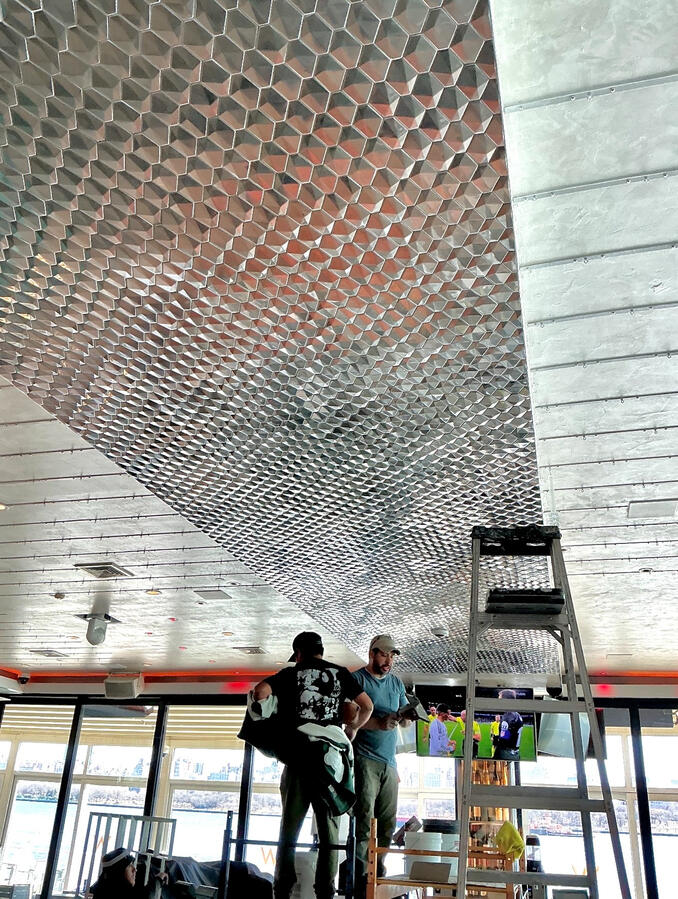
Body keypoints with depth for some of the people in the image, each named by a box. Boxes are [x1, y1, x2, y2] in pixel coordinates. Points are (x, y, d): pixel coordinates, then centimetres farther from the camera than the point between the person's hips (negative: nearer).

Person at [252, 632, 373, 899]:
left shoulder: (290, 674, 5)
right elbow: (367, 706, 7)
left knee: (290, 827, 10)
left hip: (298, 759, 0)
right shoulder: (340, 673, 9)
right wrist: (352, 730, 23)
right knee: (329, 829, 8)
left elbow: (259, 692, -10)